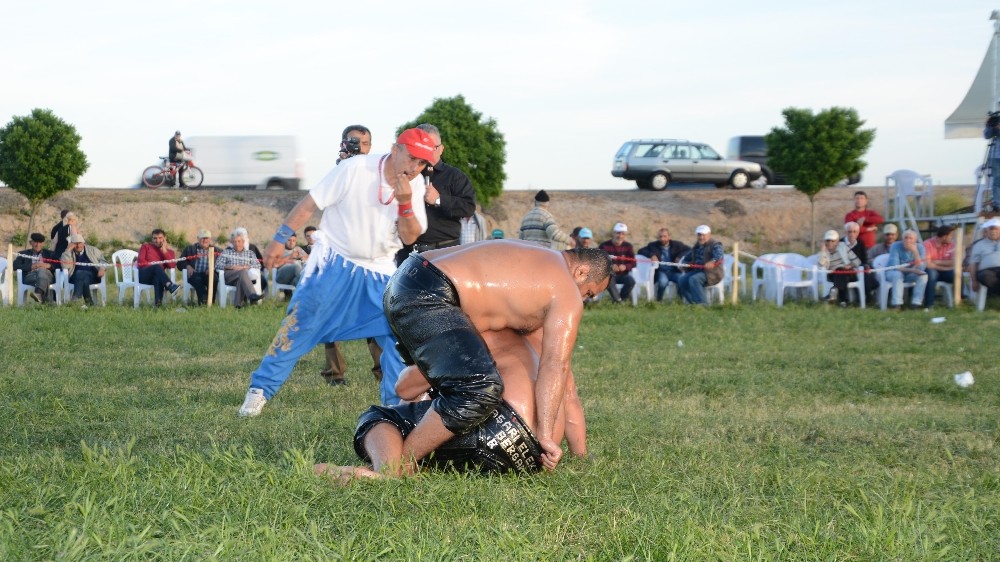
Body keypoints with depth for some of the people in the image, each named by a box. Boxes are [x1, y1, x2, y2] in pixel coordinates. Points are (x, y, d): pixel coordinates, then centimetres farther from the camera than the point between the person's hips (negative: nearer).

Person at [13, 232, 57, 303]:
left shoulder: (49, 254, 29)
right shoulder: (23, 254, 26)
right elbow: (15, 266, 7)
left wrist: (48, 265, -7)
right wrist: (31, 267, -6)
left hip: (46, 274, 0)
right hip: (30, 276, 0)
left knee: (42, 270, -37)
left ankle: (39, 293, -64)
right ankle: (44, 298, -55)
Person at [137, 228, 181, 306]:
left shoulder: (169, 251, 18)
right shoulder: (146, 246, 17)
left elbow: (172, 265, -1)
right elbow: (140, 262, 3)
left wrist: (164, 251, -3)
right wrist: (153, 266, -9)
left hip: (157, 276, 1)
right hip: (143, 275, -1)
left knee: (158, 278, -39)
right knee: (157, 267, -35)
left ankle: (158, 301, -55)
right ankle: (170, 285, -58)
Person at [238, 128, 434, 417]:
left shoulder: (415, 187, -5)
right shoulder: (355, 169, -19)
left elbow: (410, 237, -6)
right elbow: (310, 203, -13)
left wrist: (405, 204, -24)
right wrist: (280, 239, -14)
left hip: (380, 270, 5)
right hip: (334, 260, -4)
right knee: (299, 322, -13)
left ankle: (398, 402, 10)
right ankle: (260, 389, -6)